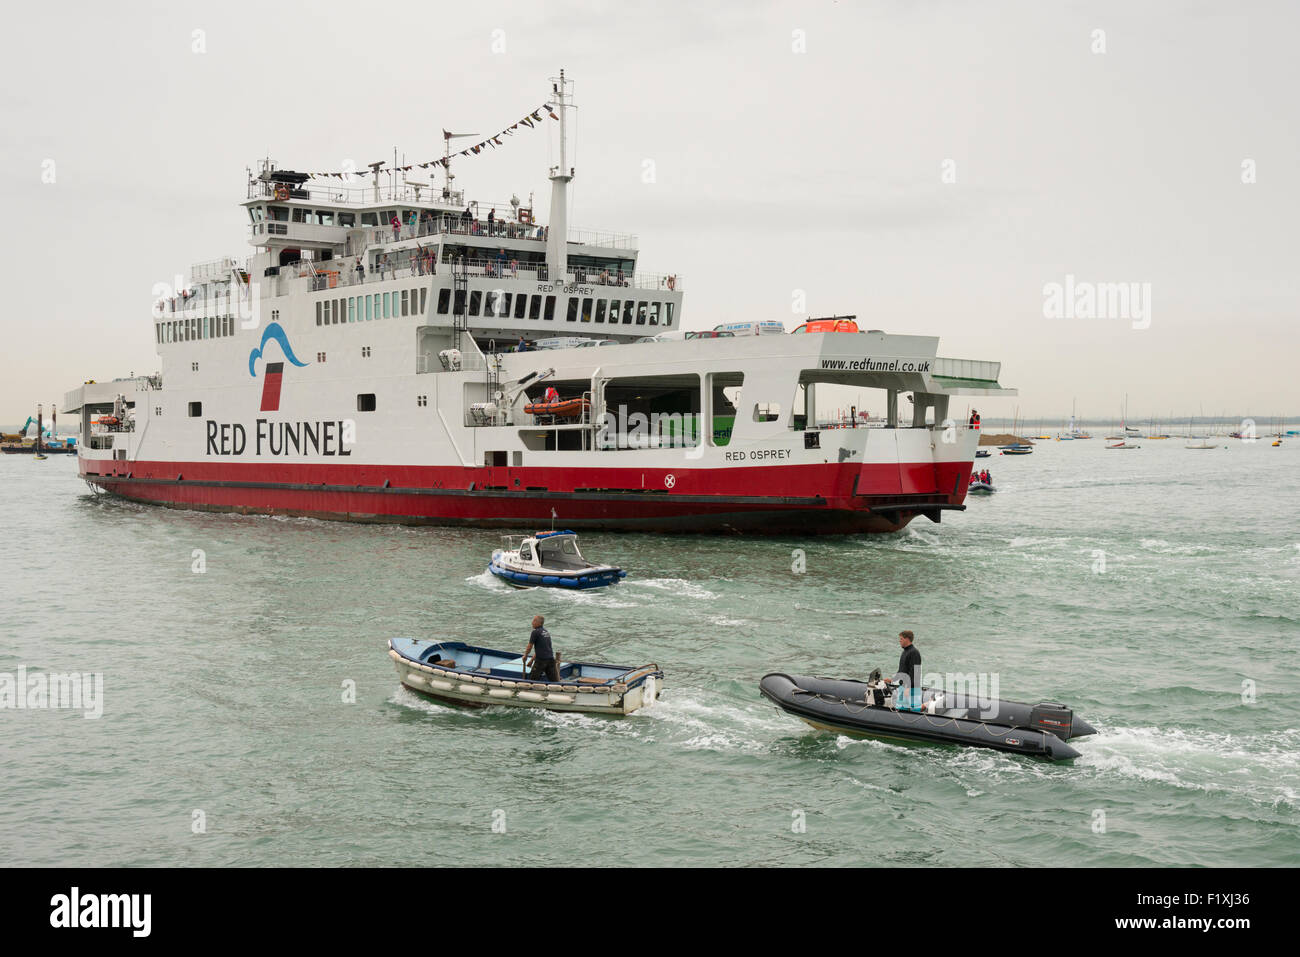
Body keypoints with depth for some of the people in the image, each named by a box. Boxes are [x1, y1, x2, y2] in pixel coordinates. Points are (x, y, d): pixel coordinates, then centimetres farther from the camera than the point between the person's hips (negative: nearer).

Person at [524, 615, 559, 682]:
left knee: (532, 679, 6)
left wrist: (525, 656, 18)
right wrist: (532, 660, 31)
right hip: (551, 658, 7)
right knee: (554, 681, 3)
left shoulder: (535, 632, -5)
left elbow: (530, 646, 1)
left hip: (541, 659, -7)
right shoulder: (546, 632, 19)